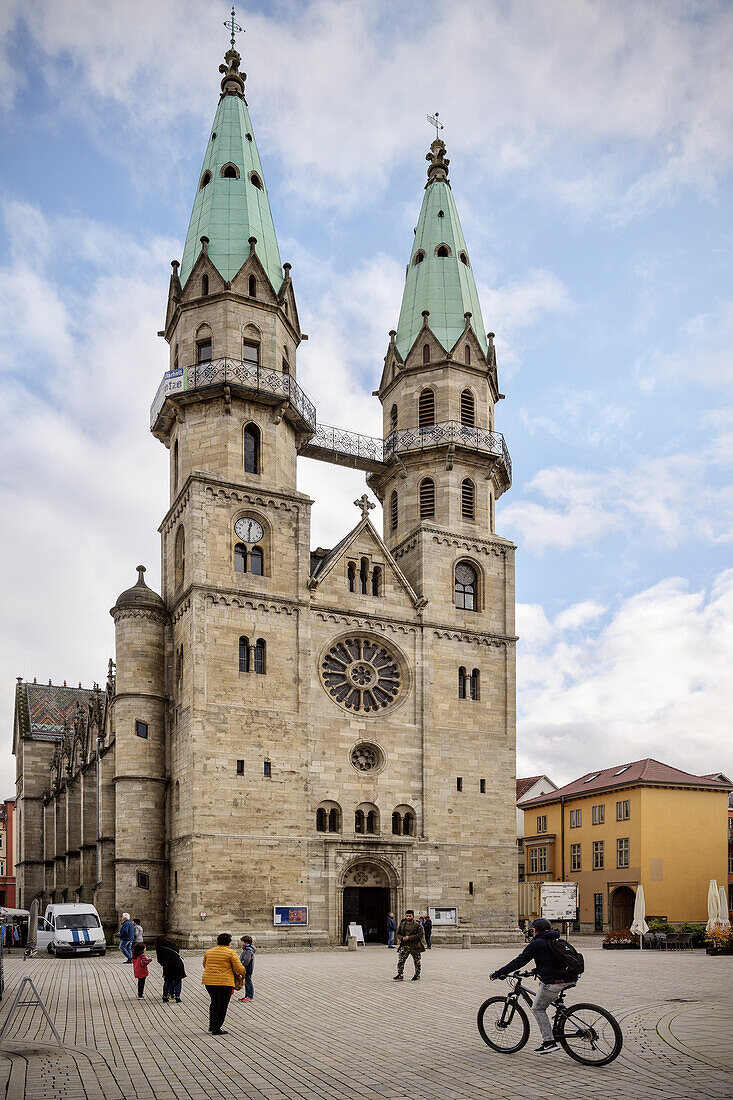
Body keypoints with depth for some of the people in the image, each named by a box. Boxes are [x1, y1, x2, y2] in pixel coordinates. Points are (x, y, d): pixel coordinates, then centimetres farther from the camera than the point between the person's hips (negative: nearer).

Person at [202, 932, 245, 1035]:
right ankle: (216, 1029, 4)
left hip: (209, 981, 6)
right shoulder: (231, 953, -7)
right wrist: (242, 973, 12)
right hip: (225, 982, -6)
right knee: (222, 1005, 4)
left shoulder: (208, 952, 10)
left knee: (214, 1002, 23)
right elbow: (239, 969, -8)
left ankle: (211, 1025, 26)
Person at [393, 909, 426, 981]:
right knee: (400, 960, -7)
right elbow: (398, 933, 13)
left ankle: (417, 976, 24)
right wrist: (402, 938, -10)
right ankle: (399, 976, -1)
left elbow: (420, 935, -15)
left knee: (417, 961, 8)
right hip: (405, 945, 3)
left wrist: (409, 937, -20)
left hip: (415, 946, -3)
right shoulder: (402, 924, 6)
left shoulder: (417, 925, -7)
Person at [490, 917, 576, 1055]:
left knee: (537, 1009, 5)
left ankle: (550, 1042, -2)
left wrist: (497, 973, 0)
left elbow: (519, 961, -6)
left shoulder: (536, 944, -5)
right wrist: (538, 970, 47)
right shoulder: (557, 941, 18)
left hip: (552, 982, -8)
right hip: (568, 980, 8)